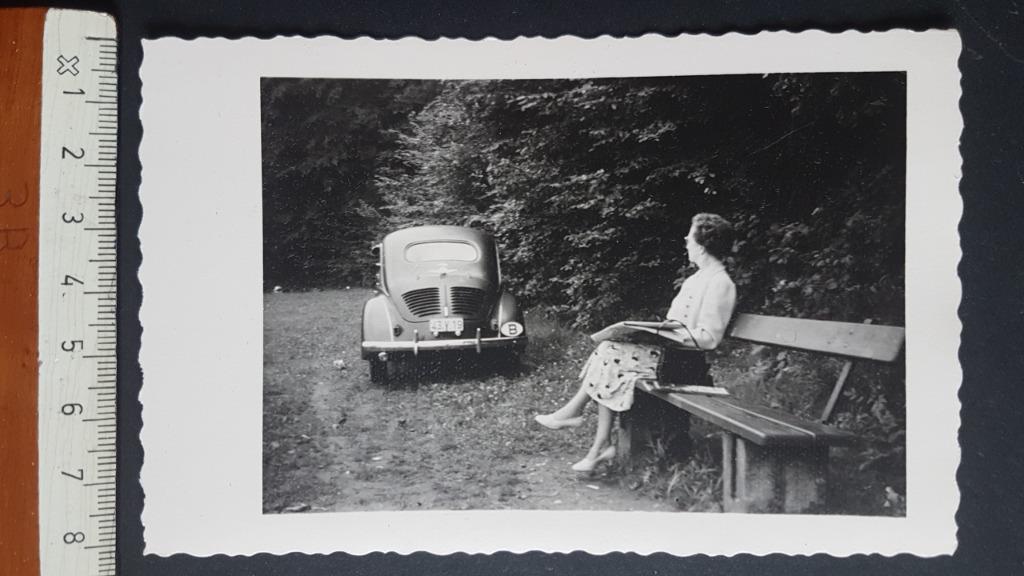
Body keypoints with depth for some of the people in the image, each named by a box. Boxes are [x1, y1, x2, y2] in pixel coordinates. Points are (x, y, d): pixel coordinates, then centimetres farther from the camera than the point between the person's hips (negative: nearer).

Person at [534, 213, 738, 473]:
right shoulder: (700, 277, 17)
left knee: (610, 354, -14)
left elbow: (709, 338, -18)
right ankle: (602, 446, -7)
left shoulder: (720, 283, -13)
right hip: (670, 351, 9)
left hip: (684, 363, -9)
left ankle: (573, 412, 3)